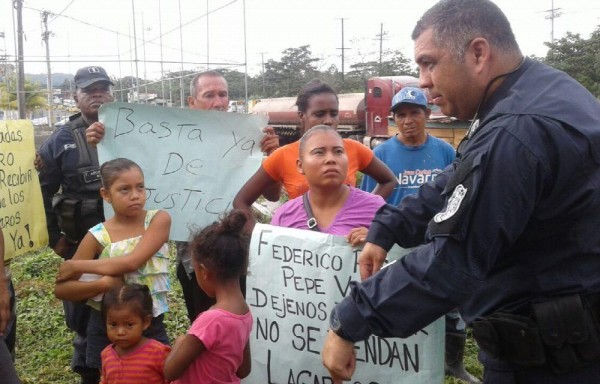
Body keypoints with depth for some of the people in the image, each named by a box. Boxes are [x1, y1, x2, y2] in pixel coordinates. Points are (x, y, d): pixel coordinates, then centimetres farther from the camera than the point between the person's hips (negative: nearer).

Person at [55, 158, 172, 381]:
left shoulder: (159, 220, -9)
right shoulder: (98, 236, -6)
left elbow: (132, 262, -23)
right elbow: (61, 289, -5)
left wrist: (76, 266, -14)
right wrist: (103, 283, -21)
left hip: (150, 325, -1)